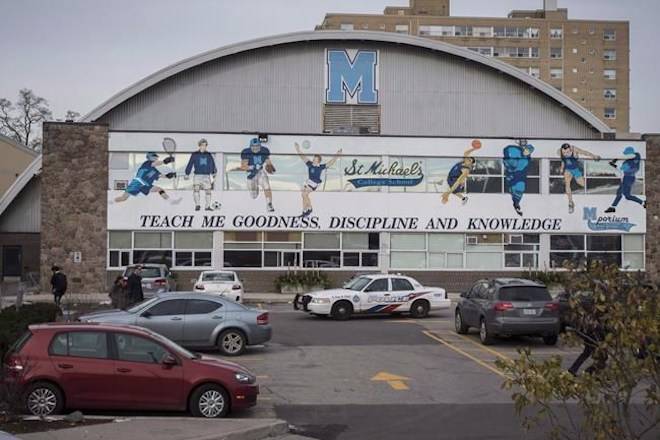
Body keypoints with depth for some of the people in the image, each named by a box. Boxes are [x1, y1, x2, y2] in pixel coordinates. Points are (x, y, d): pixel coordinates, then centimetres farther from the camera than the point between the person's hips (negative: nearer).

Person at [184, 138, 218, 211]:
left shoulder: (209, 155, 9)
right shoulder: (194, 155, 3)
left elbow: (213, 165, 13)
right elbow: (190, 165, 3)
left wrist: (214, 173, 3)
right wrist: (187, 174, -1)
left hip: (206, 176, 2)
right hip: (197, 175, -2)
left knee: (208, 191, 1)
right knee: (196, 189, -17)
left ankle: (207, 206, 10)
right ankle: (197, 205, -11)